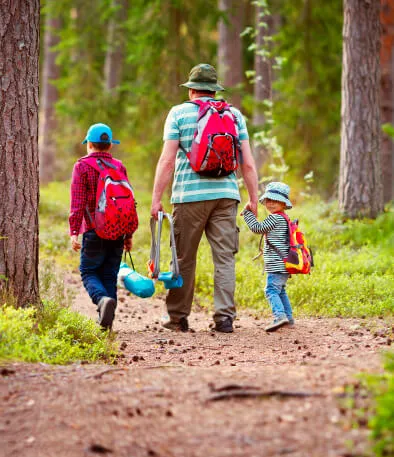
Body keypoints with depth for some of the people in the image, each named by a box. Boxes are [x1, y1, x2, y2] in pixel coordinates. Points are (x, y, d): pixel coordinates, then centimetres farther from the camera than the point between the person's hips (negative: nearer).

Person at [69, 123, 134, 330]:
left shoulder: (82, 166, -2)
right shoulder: (119, 167, 12)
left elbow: (77, 202, -9)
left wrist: (74, 231, -8)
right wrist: (129, 235, 17)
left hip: (94, 230, -4)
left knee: (89, 272, 4)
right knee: (110, 275, 9)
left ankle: (103, 299, -24)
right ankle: (106, 321, 5)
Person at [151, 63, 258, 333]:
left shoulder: (179, 113, 2)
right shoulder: (235, 115, 10)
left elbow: (167, 160, -4)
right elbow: (248, 163, 5)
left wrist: (156, 199, -2)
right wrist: (253, 199, 11)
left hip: (190, 195, -2)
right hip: (226, 194, 2)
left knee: (184, 258, 7)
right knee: (225, 257, 2)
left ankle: (178, 317, 13)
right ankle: (225, 317, -5)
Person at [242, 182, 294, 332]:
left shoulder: (275, 218, -13)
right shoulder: (284, 219, 18)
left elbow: (257, 228, -16)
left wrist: (247, 212, -9)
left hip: (277, 265, -10)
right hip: (283, 265, 10)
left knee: (271, 290, -16)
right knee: (280, 290, 22)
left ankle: (280, 315, -31)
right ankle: (288, 318, 26)